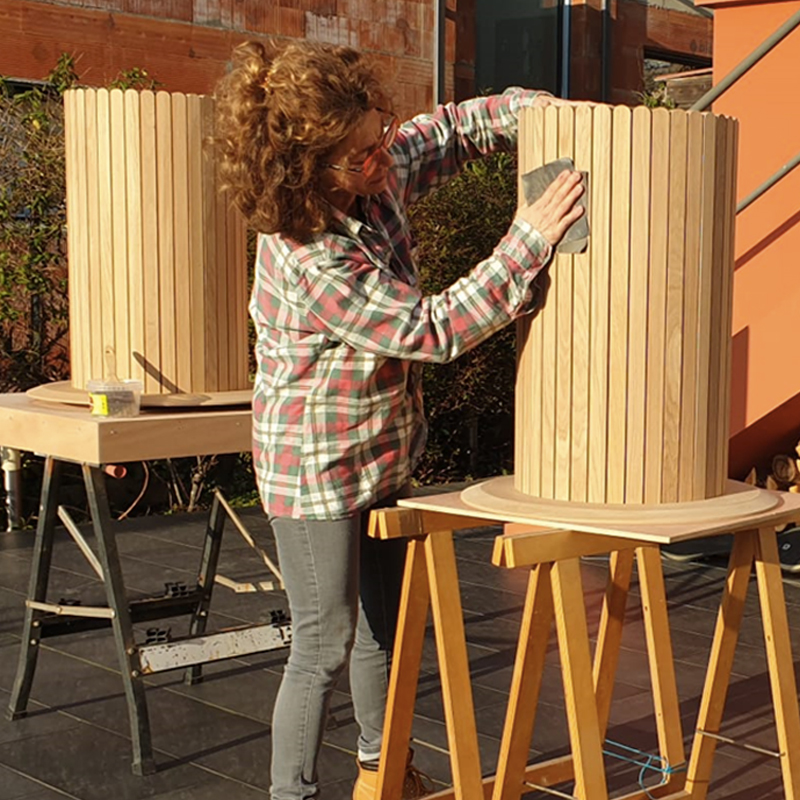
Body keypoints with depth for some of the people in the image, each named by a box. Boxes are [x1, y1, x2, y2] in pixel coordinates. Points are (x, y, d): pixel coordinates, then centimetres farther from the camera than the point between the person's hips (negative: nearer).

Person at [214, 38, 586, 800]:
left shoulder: (380, 174, -8)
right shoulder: (308, 263, -32)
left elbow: (455, 126, 5)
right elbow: (434, 330, -28)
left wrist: (551, 112, -13)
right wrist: (528, 242, -29)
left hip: (384, 453, 9)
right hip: (319, 472, -9)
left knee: (384, 623, 22)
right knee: (324, 647, 1)